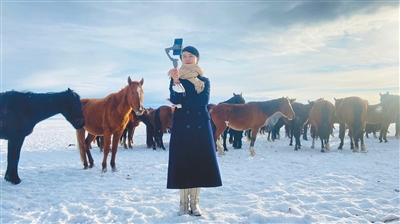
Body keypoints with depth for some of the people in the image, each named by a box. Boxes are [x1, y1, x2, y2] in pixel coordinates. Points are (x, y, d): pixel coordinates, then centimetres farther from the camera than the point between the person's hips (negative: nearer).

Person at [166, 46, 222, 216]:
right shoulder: (176, 78, 9)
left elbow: (204, 100, -8)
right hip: (182, 124, -1)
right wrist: (176, 82, -22)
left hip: (200, 124, 1)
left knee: (199, 161, 1)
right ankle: (183, 202, 11)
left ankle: (194, 203, 12)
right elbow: (175, 99, -9)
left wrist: (181, 105, -11)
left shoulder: (204, 80, 11)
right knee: (182, 161, -2)